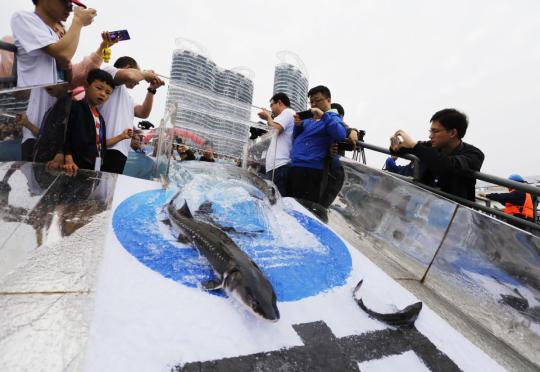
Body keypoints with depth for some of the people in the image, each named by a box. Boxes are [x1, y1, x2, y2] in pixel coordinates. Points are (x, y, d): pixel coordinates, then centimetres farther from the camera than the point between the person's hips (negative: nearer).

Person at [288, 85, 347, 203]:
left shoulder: (332, 118, 1)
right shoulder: (309, 118, 21)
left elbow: (341, 135, -18)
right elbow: (296, 138, 22)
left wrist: (323, 116, -18)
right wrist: (298, 125, 2)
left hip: (309, 169, -8)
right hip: (293, 167, 8)